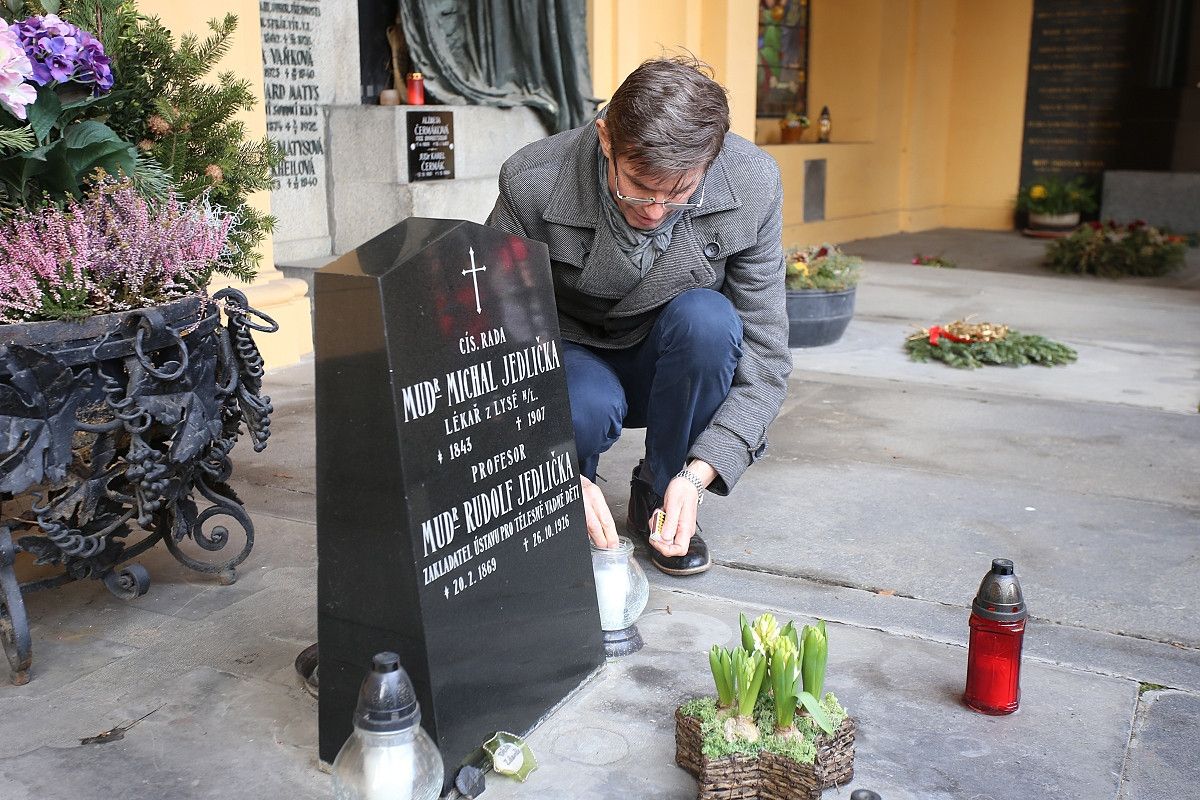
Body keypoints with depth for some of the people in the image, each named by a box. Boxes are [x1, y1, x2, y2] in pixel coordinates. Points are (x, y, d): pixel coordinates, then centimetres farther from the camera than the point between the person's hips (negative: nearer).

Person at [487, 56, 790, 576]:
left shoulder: (754, 184, -22)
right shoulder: (531, 185, -26)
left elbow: (765, 354, -18)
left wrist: (699, 473, -30)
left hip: (670, 367, 2)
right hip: (572, 357, -2)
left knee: (705, 317, -32)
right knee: (583, 408, -36)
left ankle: (658, 495, -7)